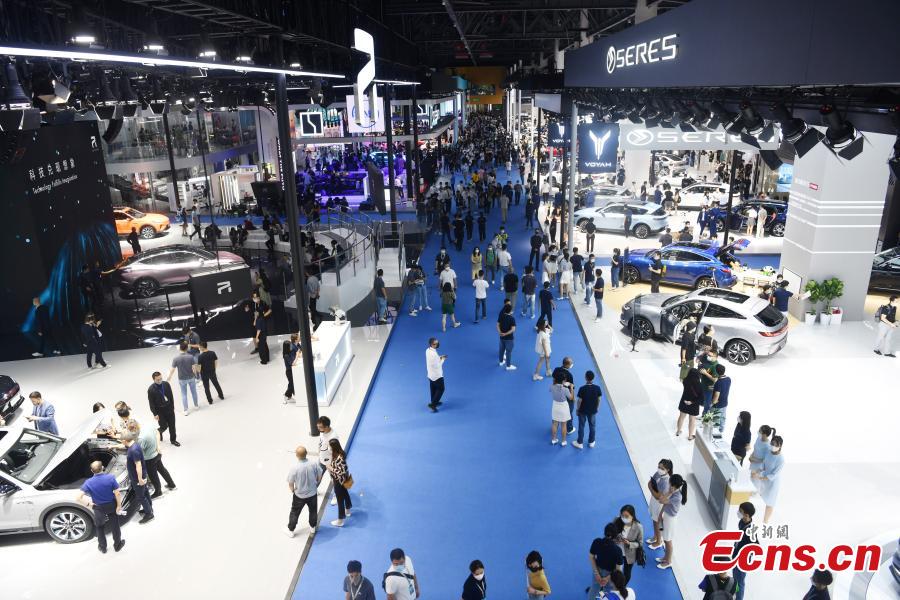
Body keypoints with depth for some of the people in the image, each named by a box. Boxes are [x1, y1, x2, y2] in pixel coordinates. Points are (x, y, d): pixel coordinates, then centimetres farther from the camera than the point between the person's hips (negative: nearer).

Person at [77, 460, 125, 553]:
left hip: (99, 509, 0)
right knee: (115, 526, 18)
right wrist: (119, 506, -7)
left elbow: (78, 498, -25)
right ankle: (117, 545, 34)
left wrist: (88, 505, -9)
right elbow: (117, 493, -19)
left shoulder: (89, 482, -19)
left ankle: (102, 547, 38)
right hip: (111, 506, 0)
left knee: (100, 528, 24)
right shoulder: (110, 477, -21)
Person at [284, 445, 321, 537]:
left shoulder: (294, 468, -28)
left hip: (299, 496, -2)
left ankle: (290, 530, 40)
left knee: (295, 513, 22)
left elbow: (290, 484, -15)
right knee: (313, 511, 26)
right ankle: (312, 527, 46)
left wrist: (293, 491, 7)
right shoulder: (313, 465, -20)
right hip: (312, 494, 2)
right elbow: (319, 477, -4)